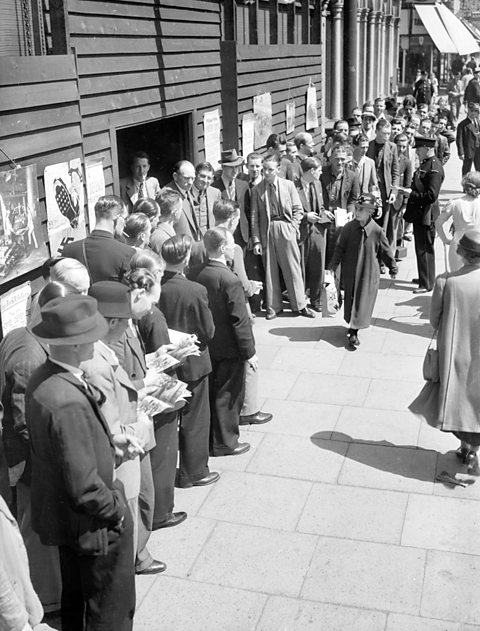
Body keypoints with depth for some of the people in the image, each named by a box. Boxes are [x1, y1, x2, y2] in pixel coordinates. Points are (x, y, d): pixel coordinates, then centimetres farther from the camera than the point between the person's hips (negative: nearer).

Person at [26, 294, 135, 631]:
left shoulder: (42, 378, -6)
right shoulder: (69, 401, -35)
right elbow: (84, 489, -30)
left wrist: (109, 443, 2)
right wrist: (117, 510, -14)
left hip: (59, 512, 9)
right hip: (92, 522, -9)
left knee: (76, 599, 28)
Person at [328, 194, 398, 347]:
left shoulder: (377, 231, -12)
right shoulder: (349, 228, -8)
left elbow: (386, 251, -1)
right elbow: (340, 248, 0)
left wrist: (393, 269, 7)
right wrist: (332, 266, -3)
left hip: (369, 273, -2)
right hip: (350, 272, 2)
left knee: (363, 300, 0)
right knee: (350, 299, 12)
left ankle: (354, 331, 6)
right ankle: (352, 324, 31)